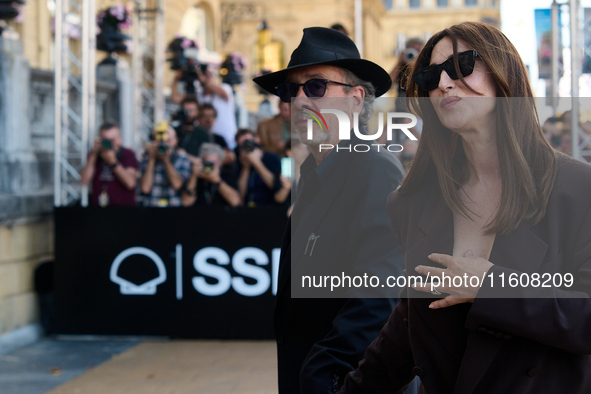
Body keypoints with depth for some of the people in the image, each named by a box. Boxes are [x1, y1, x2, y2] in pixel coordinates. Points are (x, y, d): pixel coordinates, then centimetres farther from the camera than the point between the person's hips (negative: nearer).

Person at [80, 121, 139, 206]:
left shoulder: (128, 154, 3)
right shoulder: (96, 156, 11)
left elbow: (130, 183, -11)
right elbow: (84, 181, -1)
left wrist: (113, 162, -16)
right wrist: (94, 154, -5)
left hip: (124, 207, -3)